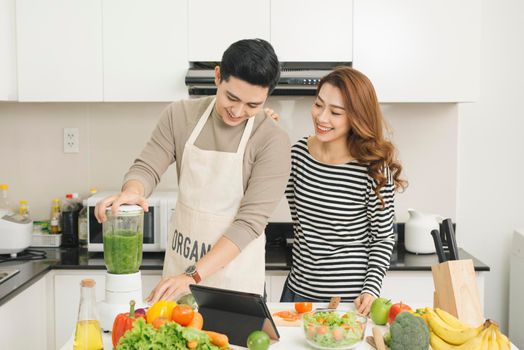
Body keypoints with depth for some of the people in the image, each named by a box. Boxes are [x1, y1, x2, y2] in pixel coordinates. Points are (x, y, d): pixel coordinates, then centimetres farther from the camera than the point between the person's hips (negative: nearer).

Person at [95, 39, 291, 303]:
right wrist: (131, 191, -30)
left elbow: (251, 221, -20)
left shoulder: (273, 141, -16)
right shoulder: (180, 115, -4)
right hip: (178, 263, 3)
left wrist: (193, 275, -26)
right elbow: (147, 168, -5)